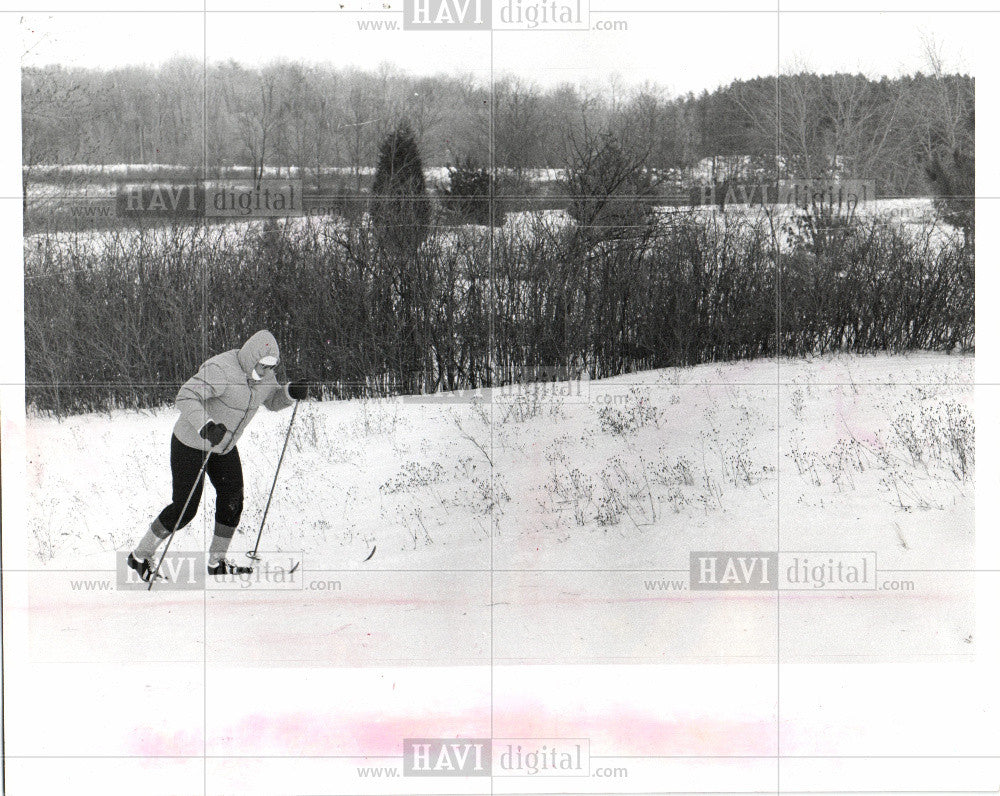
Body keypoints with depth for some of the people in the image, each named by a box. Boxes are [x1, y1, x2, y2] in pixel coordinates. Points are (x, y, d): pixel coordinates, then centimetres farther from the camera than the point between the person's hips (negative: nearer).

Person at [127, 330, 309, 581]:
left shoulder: (263, 373, -4)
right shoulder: (222, 370, -31)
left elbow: (273, 401, 13)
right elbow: (186, 398, -38)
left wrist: (291, 392, -10)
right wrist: (206, 427, -52)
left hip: (223, 445, 8)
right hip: (191, 442, -8)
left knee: (232, 500, 4)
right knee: (185, 508, -6)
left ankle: (217, 561, 19)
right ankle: (140, 556, 10)